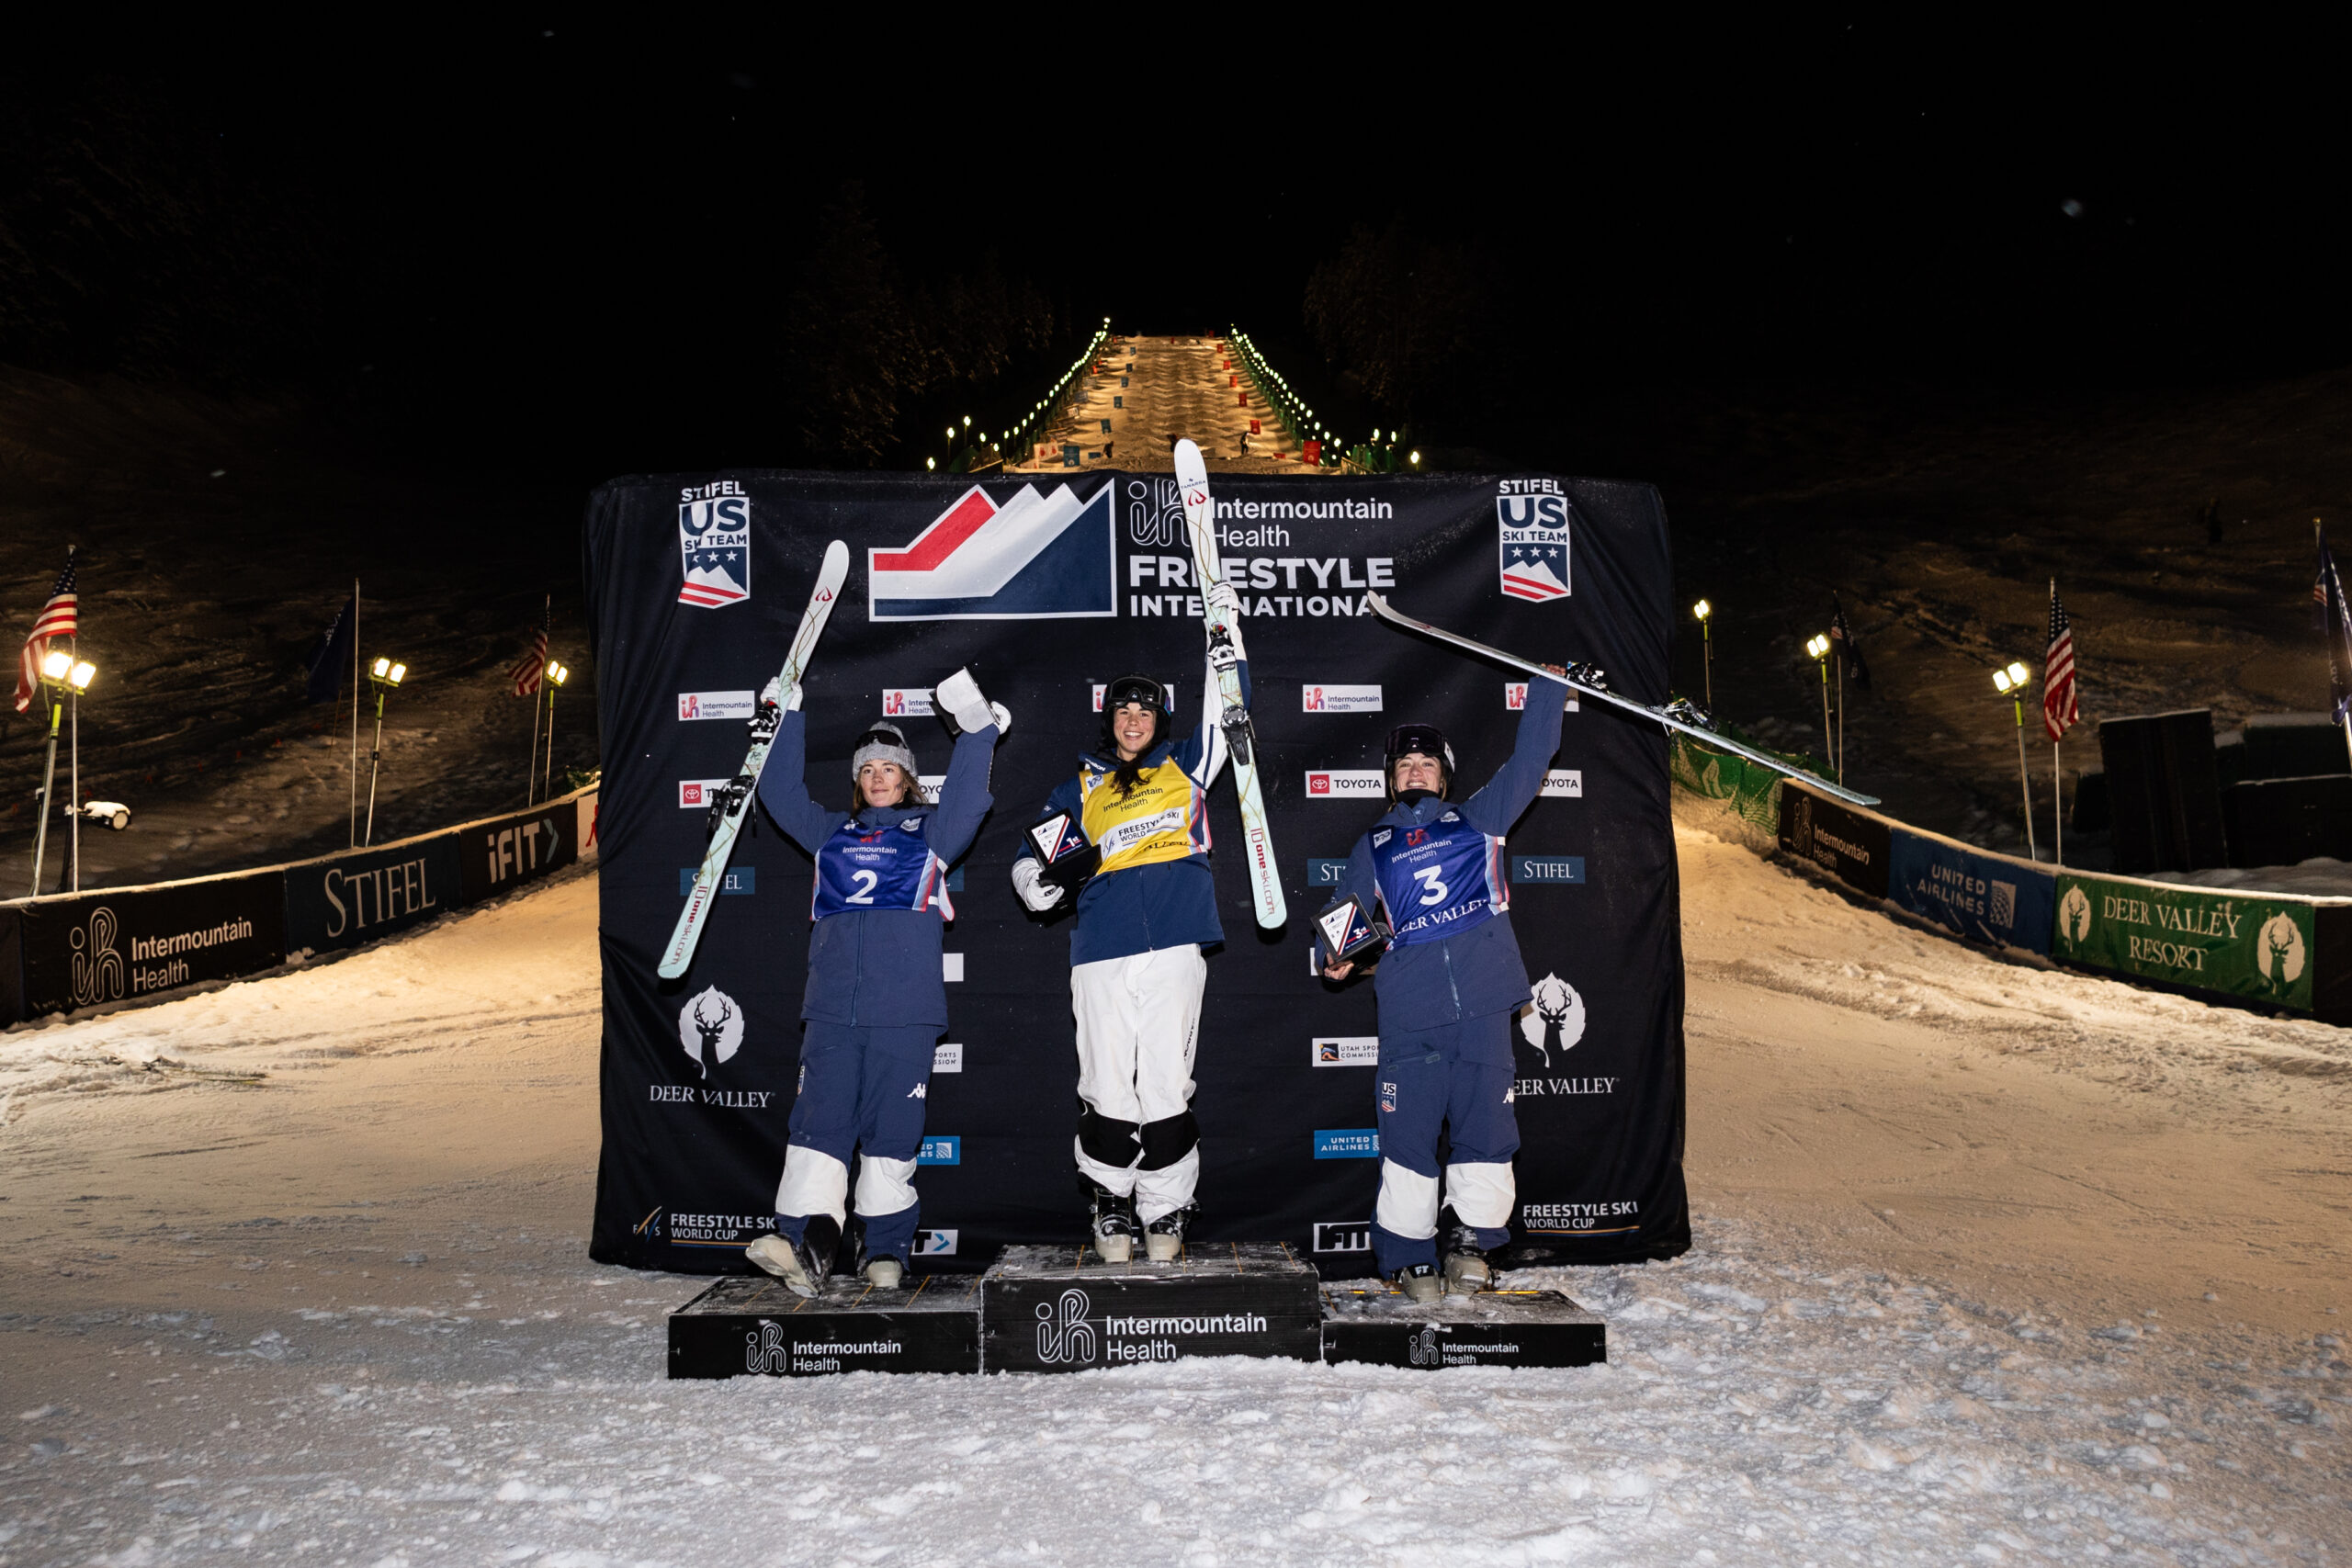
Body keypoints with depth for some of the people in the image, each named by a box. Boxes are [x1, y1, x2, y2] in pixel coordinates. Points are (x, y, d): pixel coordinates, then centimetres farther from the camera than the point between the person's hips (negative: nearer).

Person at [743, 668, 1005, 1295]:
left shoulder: (930, 830, 14)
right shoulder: (833, 833, 23)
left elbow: (966, 798, -2)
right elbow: (780, 792, 20)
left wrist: (977, 730, -10)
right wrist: (788, 717, 15)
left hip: (904, 1008, -2)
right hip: (832, 1006, 3)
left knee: (892, 1126, 0)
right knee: (819, 1118, -6)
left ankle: (886, 1250, 8)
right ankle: (804, 1243, -10)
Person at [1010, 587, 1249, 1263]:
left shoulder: (1184, 765, 17)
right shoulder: (1081, 785, 19)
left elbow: (1226, 709, 14)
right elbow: (1039, 842, 22)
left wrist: (1226, 626, 10)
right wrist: (1033, 877, 1)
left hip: (1175, 945, -1)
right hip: (1100, 951, 1)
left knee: (1167, 1086, -2)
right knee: (1107, 1088, -1)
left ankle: (1165, 1213, 8)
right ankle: (1111, 1205, 14)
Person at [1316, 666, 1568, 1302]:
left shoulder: (1478, 819, 20)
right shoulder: (1373, 846, 22)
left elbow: (1528, 761, 17)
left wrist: (1547, 685, 12)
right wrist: (1333, 954, 0)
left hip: (1483, 1004, 0)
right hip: (1408, 1014, 0)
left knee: (1484, 1125, 1)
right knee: (1408, 1132, -3)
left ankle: (1472, 1239, 18)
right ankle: (1408, 1254, 9)